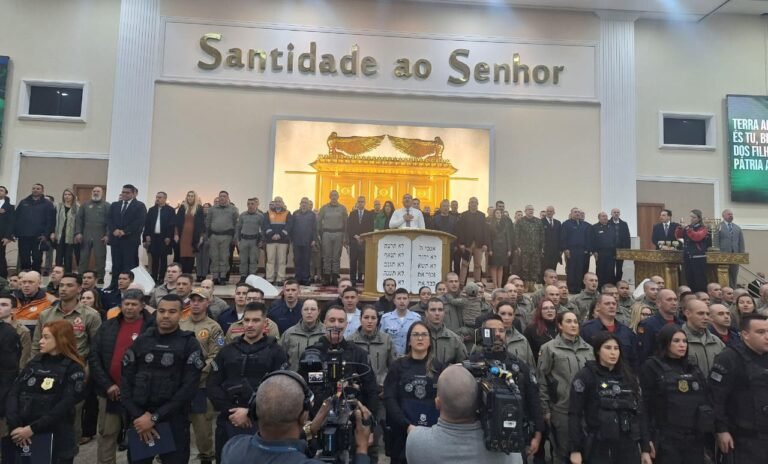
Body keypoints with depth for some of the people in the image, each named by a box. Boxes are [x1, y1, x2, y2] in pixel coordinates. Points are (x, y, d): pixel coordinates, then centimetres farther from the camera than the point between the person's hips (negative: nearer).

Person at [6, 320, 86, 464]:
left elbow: (64, 407, -14)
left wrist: (33, 429, -19)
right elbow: (14, 393, 0)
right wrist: (15, 425, -13)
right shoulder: (34, 362, 7)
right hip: (23, 437, 4)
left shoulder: (73, 368, -7)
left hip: (56, 440, -4)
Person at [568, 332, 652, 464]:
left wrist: (645, 448, 9)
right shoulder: (585, 376, -7)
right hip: (598, 449, -4)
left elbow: (640, 412, 12)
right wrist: (575, 449, -13)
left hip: (628, 448, 4)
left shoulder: (628, 376, 9)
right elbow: (574, 414, -9)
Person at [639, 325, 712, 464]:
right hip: (667, 440, -5)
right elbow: (646, 404, -8)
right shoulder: (652, 367, -4)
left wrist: (707, 435, 9)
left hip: (695, 439, 6)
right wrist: (649, 439, -12)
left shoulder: (693, 368, 14)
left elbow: (706, 399, 15)